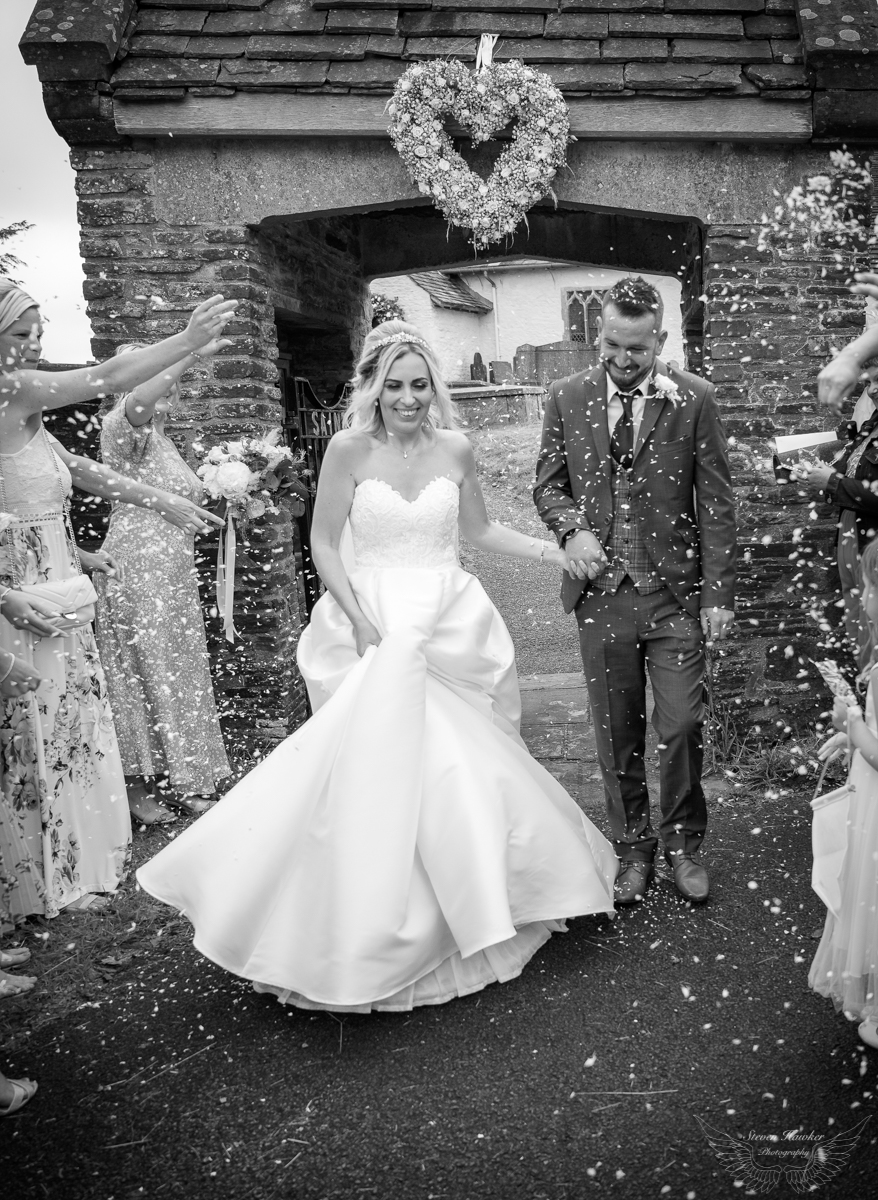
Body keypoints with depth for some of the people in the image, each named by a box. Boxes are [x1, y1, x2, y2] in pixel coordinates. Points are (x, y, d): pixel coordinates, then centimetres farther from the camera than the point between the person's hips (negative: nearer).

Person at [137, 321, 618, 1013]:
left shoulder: (455, 448, 4)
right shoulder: (350, 449, -5)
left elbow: (479, 530, 16)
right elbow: (324, 544, -2)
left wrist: (552, 552, 7)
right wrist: (362, 621, -12)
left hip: (450, 624, 3)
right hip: (374, 623, -2)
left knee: (454, 765, 5)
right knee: (378, 768, -6)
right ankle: (366, 931, 11)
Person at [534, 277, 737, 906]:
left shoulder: (694, 398, -2)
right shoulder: (567, 396, 4)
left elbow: (717, 502, -1)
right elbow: (548, 481, 11)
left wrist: (718, 593, -4)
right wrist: (571, 528, -10)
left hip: (675, 592, -1)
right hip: (600, 590, 2)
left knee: (682, 726, 1)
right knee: (617, 732, 10)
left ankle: (683, 842, 25)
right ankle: (633, 848, 27)